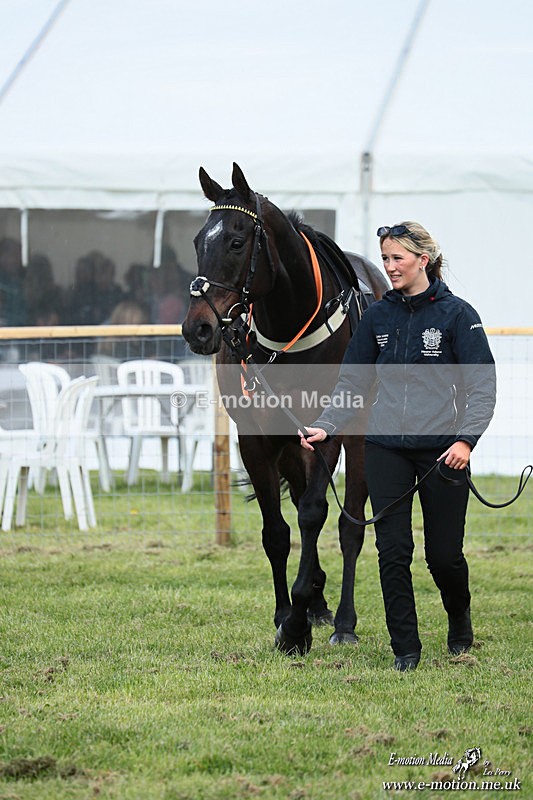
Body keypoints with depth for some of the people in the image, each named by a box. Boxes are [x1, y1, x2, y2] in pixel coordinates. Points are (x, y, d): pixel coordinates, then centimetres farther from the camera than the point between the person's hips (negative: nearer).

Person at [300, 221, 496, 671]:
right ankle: (405, 648, 6)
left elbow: (482, 385, -7)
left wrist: (466, 439, -19)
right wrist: (326, 427, -4)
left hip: (442, 449, -3)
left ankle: (459, 620, 33)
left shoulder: (456, 314, -4)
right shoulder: (378, 317, 7)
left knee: (443, 552, 3)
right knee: (393, 550, -3)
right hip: (386, 448, 3)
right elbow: (353, 382, 11)